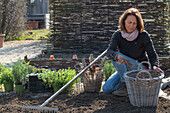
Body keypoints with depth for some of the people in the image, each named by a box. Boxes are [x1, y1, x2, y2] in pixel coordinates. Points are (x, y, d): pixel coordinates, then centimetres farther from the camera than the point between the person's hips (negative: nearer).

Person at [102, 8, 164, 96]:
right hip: (124, 70, 3)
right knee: (106, 89, -16)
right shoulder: (118, 35, -10)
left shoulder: (144, 35, -16)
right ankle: (125, 81, 6)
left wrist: (154, 66, -37)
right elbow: (110, 51, -24)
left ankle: (125, 85, -6)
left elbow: (152, 54, -15)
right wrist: (116, 56, -48)